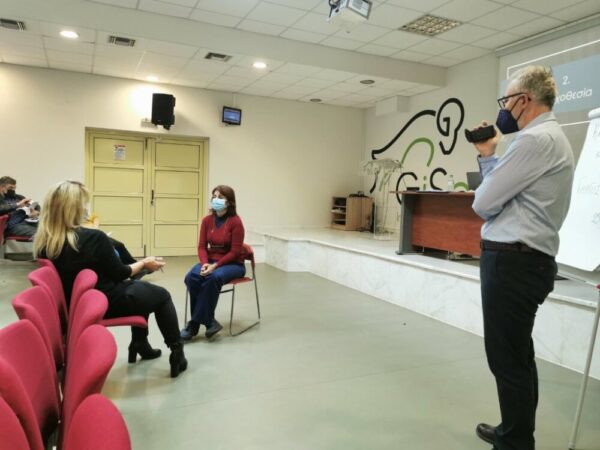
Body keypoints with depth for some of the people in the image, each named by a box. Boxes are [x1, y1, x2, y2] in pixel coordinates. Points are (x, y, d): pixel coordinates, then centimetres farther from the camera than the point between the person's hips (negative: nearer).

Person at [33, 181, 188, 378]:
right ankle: (177, 352, 19)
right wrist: (144, 263, 2)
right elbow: (120, 274, -14)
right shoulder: (93, 237, -26)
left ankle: (140, 344, 35)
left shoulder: (43, 243, -6)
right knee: (162, 295, 15)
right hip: (105, 304, -7)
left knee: (139, 287, 29)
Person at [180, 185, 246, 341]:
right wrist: (205, 263, -17)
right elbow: (202, 246, 2)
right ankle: (208, 321, -16)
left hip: (233, 264, -4)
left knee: (214, 278, -36)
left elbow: (235, 252, -14)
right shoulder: (207, 220, 3)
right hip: (210, 261, 5)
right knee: (191, 277, -26)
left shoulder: (236, 221, -13)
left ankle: (195, 323, -22)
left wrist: (215, 265, -22)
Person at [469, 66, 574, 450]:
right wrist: (488, 156, 14)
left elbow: (484, 202, -14)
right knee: (518, 355, 20)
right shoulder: (551, 137, 19)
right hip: (528, 259, 11)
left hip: (513, 261, -11)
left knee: (507, 359, -1)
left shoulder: (535, 139, -15)